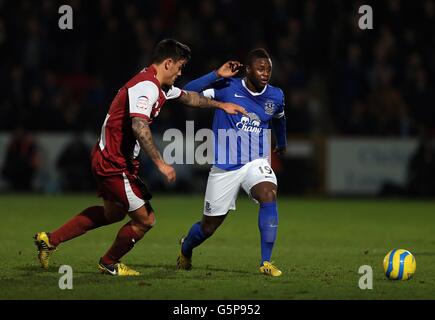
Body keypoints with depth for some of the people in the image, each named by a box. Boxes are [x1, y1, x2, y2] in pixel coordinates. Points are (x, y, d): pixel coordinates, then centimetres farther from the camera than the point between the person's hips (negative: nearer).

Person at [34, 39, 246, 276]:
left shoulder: (158, 85, 12)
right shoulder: (147, 86, -22)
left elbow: (188, 97, 32)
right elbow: (139, 126, -35)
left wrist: (221, 105, 35)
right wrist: (160, 163, -32)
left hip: (107, 158, 11)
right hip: (115, 164, -11)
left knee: (113, 213, 27)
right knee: (145, 219, 0)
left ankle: (50, 240, 28)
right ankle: (109, 263, 23)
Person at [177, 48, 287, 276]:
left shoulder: (275, 96, 3)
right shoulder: (227, 87, -10)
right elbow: (187, 94, -19)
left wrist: (281, 144, 42)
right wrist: (217, 75, -25)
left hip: (256, 162, 2)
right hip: (224, 166, -2)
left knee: (269, 196, -30)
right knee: (208, 227, 8)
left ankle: (266, 263, -24)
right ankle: (186, 247, 45)